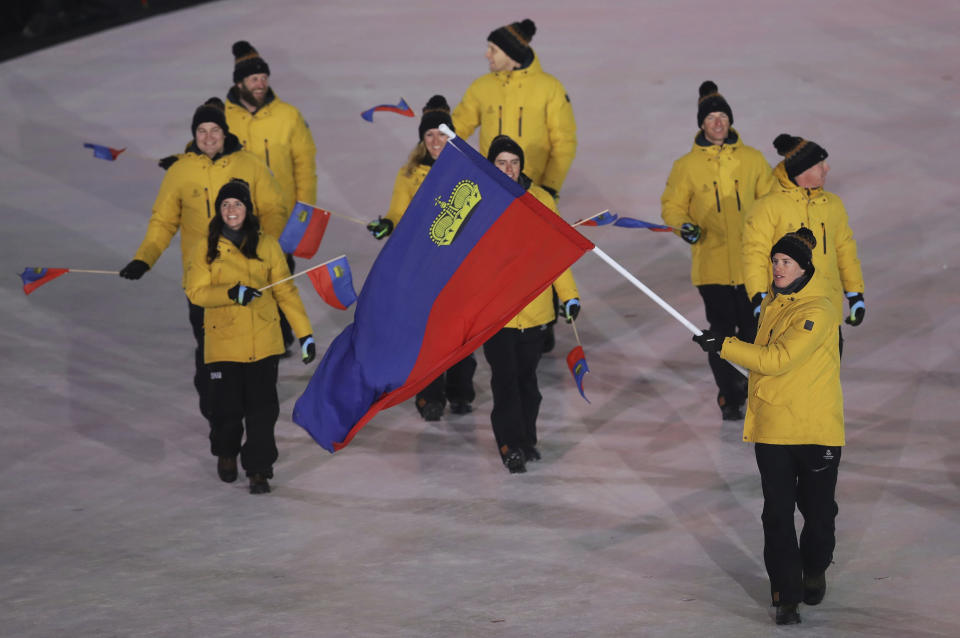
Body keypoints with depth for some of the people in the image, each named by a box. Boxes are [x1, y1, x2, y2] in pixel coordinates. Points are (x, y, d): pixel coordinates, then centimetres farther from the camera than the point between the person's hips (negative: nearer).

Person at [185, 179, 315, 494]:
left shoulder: (266, 246, 4)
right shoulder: (206, 250, 2)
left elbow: (285, 291, 6)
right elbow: (196, 292, -4)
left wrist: (304, 333, 2)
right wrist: (232, 294, -20)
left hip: (263, 341, 1)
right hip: (223, 342, -1)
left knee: (262, 408, -4)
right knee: (227, 407, 3)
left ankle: (258, 469, 7)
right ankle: (226, 453, 32)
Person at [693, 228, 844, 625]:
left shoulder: (818, 312, -16)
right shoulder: (772, 304, 10)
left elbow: (778, 359, -24)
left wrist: (725, 346, -21)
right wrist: (756, 409, 24)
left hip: (816, 429, -5)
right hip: (771, 429, 5)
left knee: (817, 509, 9)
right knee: (777, 514, -1)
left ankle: (815, 571, 36)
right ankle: (786, 596, 2)